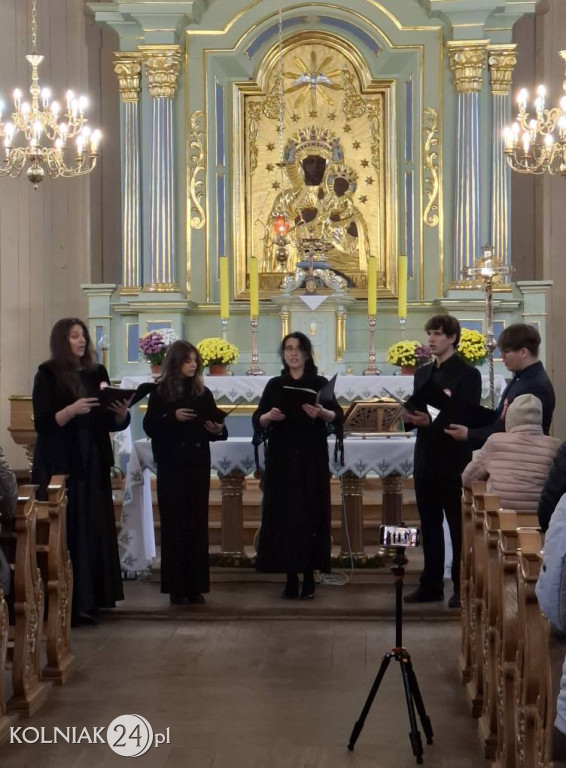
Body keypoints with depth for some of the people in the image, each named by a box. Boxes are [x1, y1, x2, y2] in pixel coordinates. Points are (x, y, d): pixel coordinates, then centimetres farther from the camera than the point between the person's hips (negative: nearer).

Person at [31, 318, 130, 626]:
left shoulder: (97, 373, 10)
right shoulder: (48, 375, -5)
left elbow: (111, 423, 12)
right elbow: (42, 424, -13)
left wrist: (121, 413, -9)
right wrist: (72, 409, -27)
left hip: (92, 465, 5)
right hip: (58, 467, -5)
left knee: (95, 530, 5)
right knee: (66, 533, -7)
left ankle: (90, 598, 12)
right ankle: (67, 603, -5)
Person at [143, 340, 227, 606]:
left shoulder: (203, 393, 8)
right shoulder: (160, 392, 0)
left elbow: (215, 429, 10)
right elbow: (149, 427, -6)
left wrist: (218, 430, -12)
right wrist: (172, 417, -19)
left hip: (198, 465, 3)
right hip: (171, 466, -3)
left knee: (197, 523, 3)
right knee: (174, 524, -1)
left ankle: (196, 586, 7)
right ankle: (176, 587, 4)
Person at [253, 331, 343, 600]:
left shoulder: (320, 383, 4)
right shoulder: (274, 385, 10)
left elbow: (338, 416, -8)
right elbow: (257, 420, 2)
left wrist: (322, 412, -28)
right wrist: (269, 416, -19)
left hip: (312, 460, -2)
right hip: (282, 459, 2)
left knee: (311, 515, -3)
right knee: (284, 515, -2)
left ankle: (309, 579, 3)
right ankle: (291, 579, 4)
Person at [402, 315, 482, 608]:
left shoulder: (468, 374, -7)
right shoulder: (422, 373, 14)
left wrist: (431, 422, -26)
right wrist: (411, 417, -6)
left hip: (453, 461, -6)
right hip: (425, 459, 6)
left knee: (458, 527, 1)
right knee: (429, 526, 10)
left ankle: (462, 588, 7)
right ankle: (431, 585, 17)